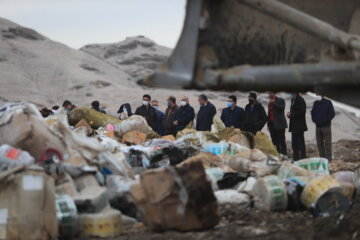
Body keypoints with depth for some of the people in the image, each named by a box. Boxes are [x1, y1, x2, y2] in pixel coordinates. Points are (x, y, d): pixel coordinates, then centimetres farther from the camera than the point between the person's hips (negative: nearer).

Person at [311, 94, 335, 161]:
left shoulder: (328, 102, -5)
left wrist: (326, 120, -12)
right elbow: (313, 112, 22)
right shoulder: (315, 103, 11)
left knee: (327, 143, -5)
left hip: (326, 126, -5)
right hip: (318, 126, 5)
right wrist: (314, 120, 7)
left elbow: (332, 113, -8)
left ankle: (328, 157, -1)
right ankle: (322, 157, 16)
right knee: (319, 143, 8)